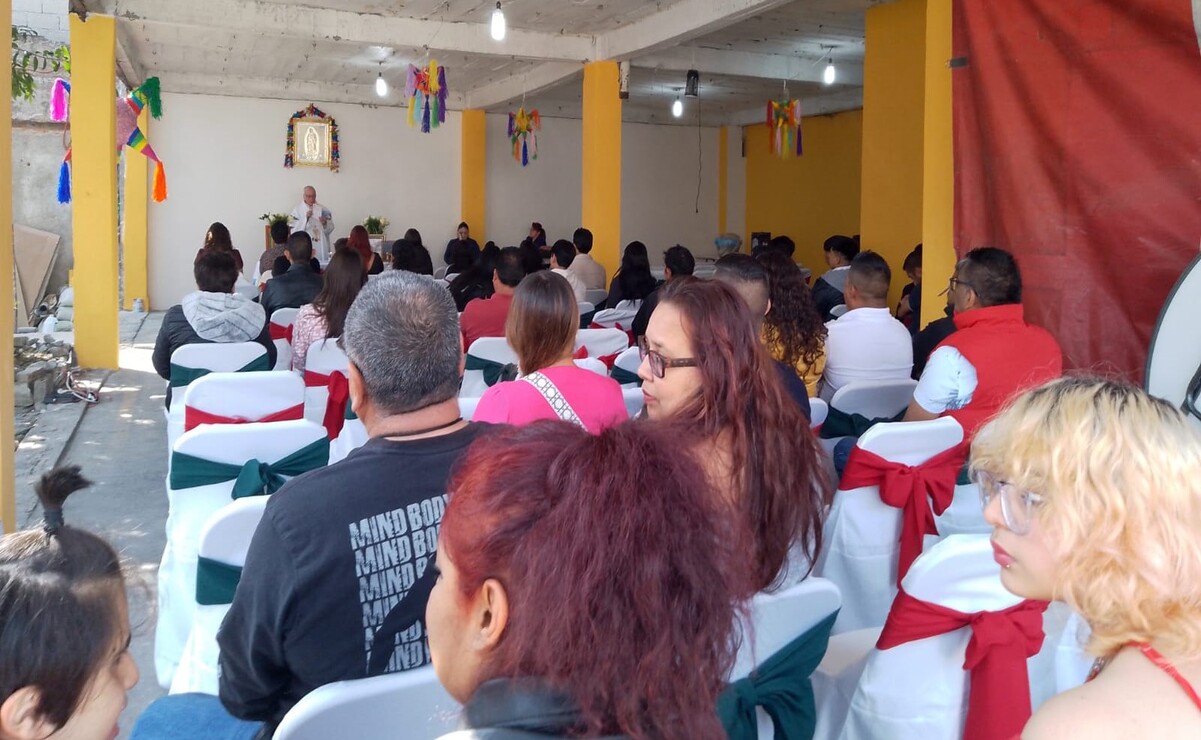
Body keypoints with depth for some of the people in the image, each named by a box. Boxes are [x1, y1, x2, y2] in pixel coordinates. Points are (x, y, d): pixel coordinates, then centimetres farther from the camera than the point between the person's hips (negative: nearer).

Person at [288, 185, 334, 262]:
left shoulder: (323, 210, 8)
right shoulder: (296, 211, 3)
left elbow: (330, 229, 8)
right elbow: (293, 230, -6)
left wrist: (325, 223, -12)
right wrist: (305, 218, -15)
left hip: (321, 248, 2)